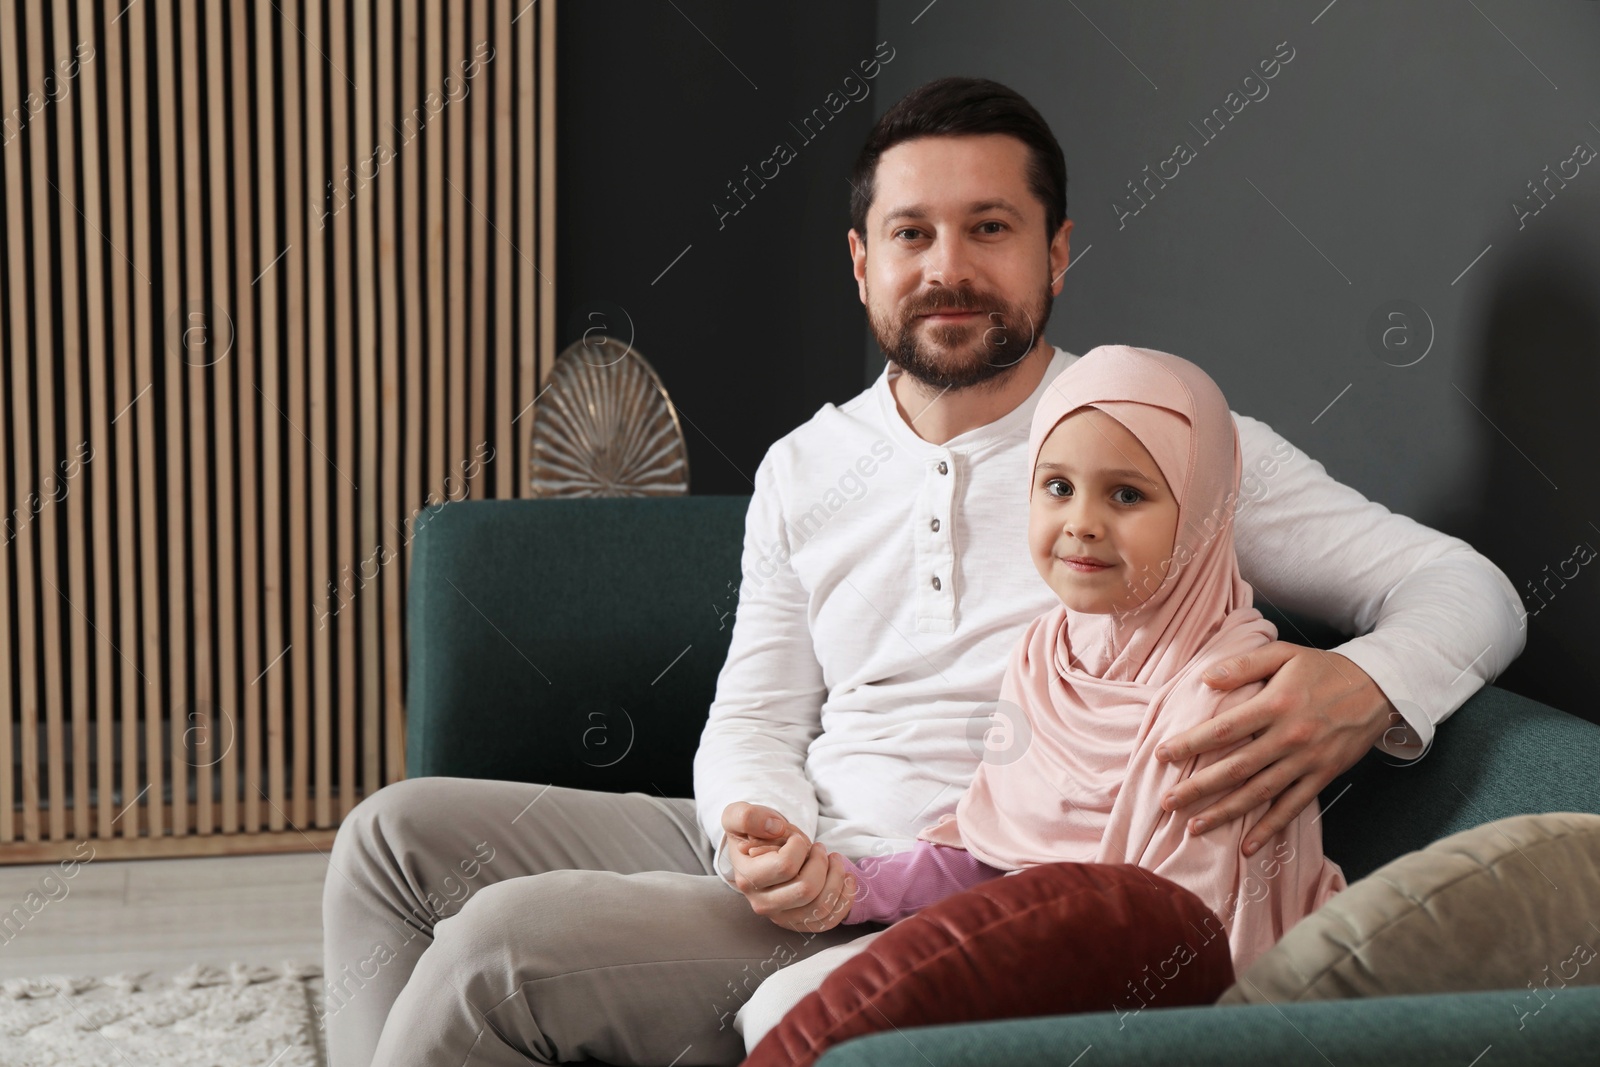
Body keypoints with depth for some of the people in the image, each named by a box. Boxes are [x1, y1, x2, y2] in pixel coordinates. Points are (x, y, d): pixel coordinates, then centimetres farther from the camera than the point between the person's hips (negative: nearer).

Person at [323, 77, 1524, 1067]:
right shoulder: (805, 466, 11)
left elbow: (1467, 589, -6)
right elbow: (755, 717, 12)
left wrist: (1366, 690, -30)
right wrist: (763, 835, -13)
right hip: (799, 874, 7)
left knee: (503, 942, -21)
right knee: (400, 833, 1)